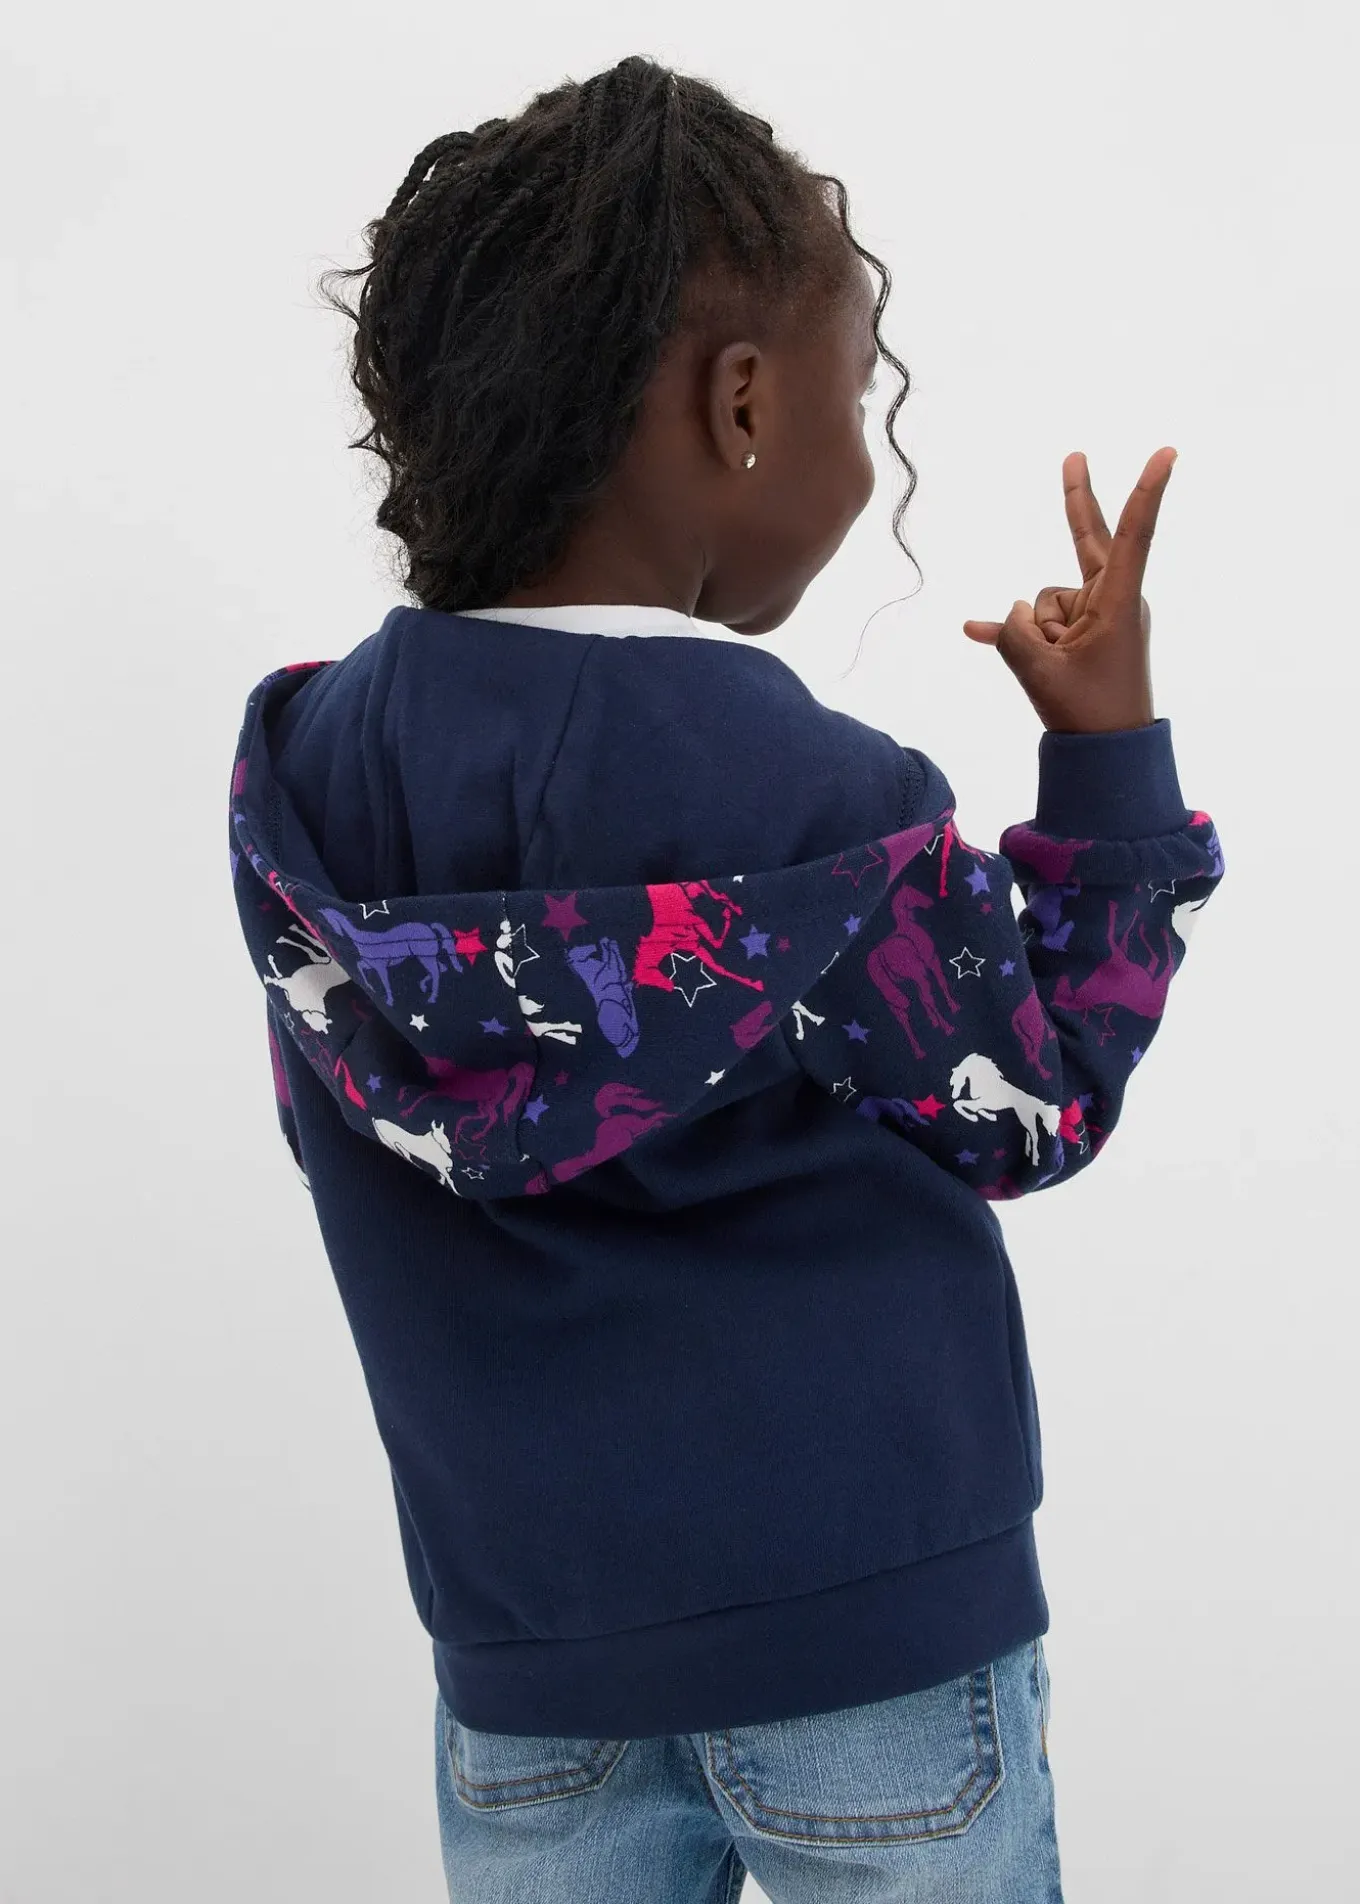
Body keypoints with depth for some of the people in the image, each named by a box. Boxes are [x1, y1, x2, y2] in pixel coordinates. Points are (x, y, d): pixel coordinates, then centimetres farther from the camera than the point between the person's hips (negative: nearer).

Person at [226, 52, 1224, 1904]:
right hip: (874, 1632, -4)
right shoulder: (835, 817, -20)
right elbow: (1027, 1114, -4)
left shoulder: (304, 771, -6)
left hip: (522, 1640, 4)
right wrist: (1114, 756, 1)